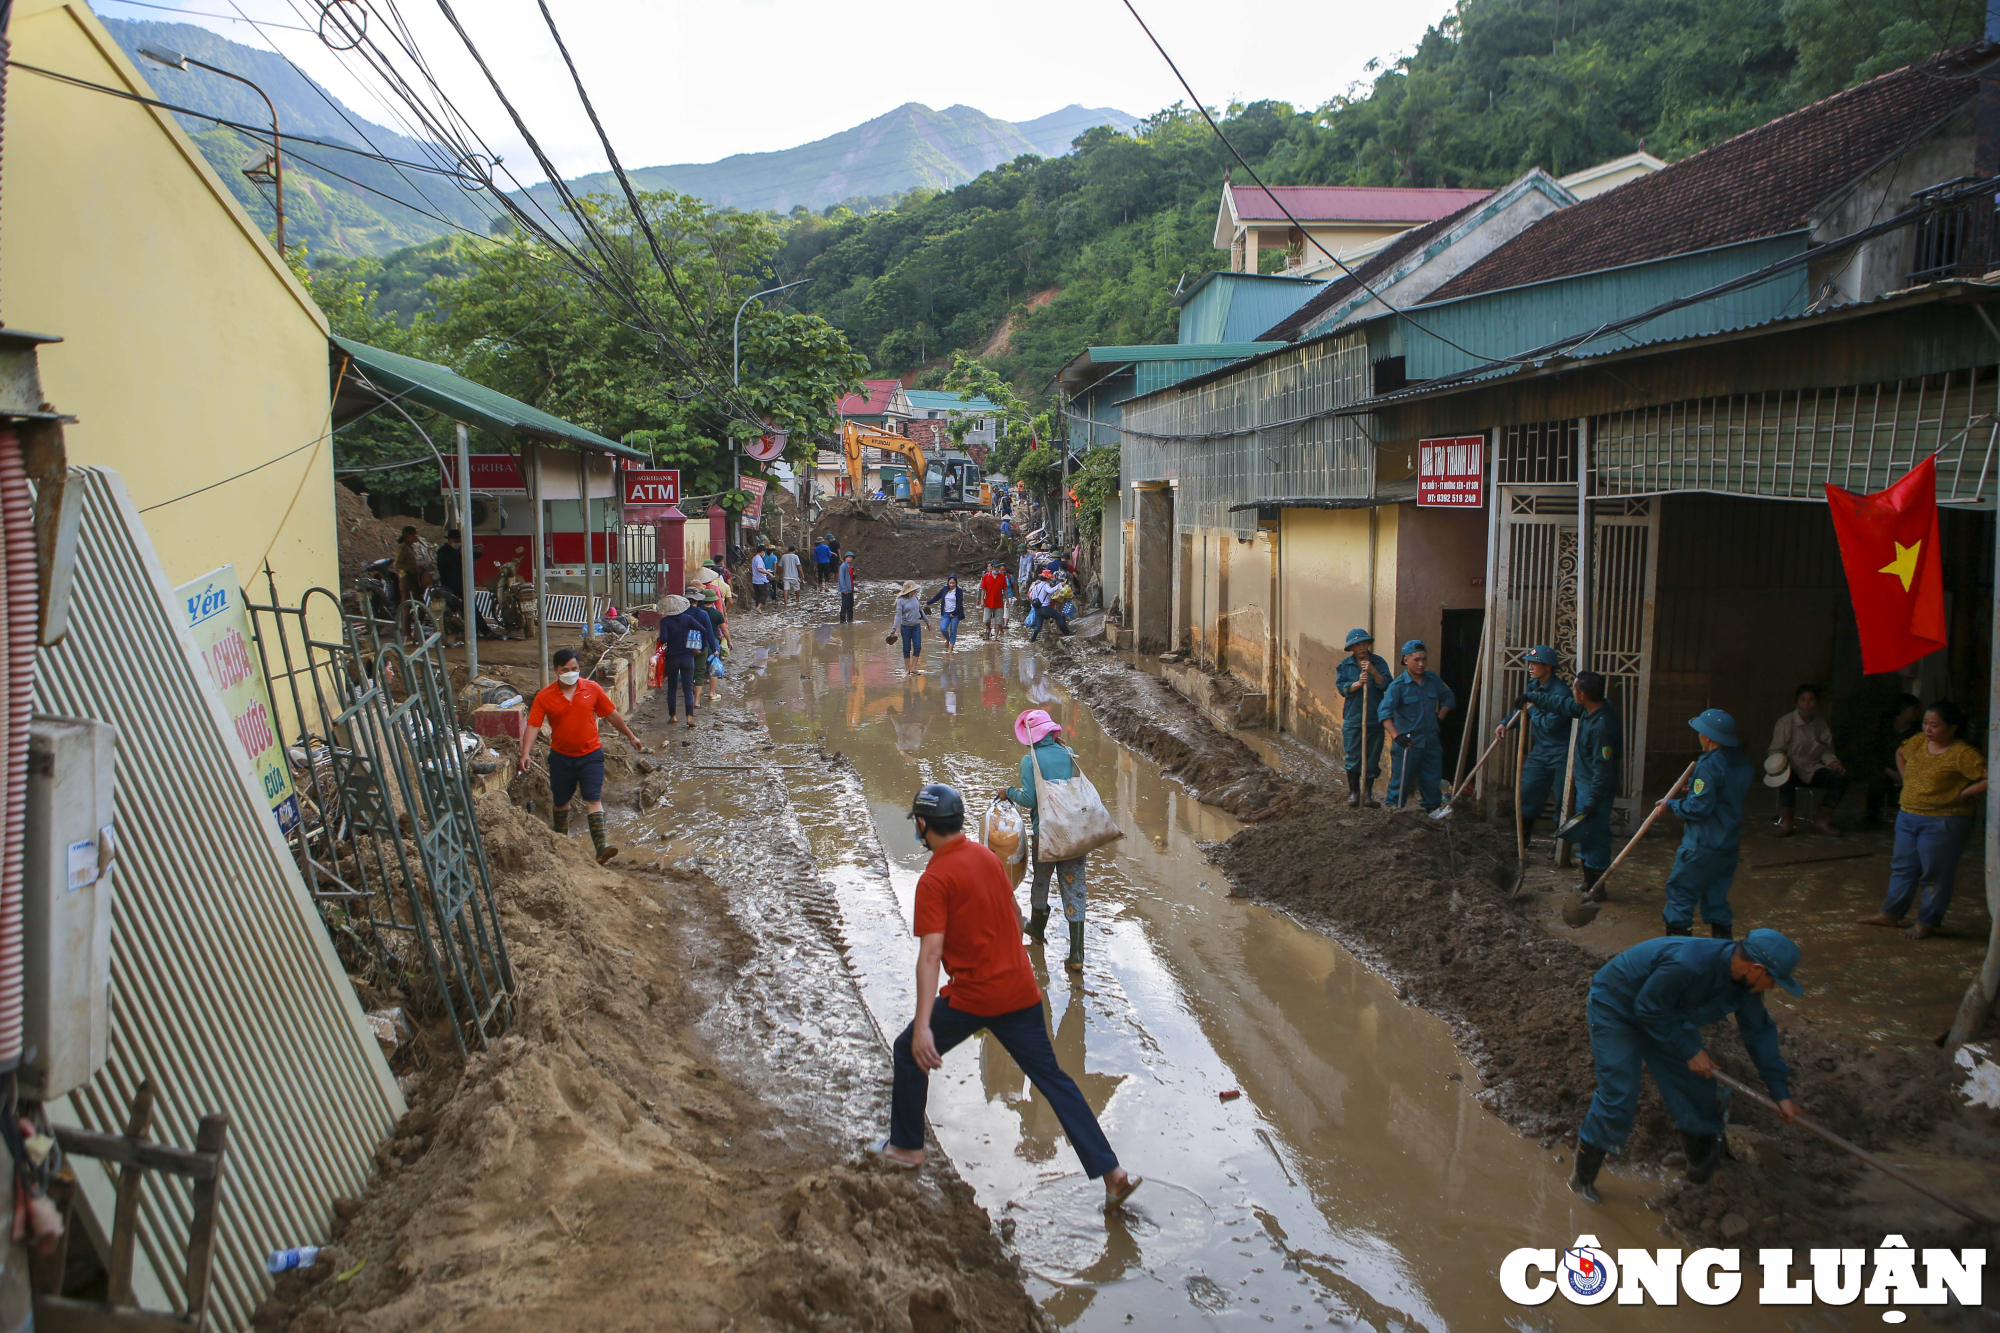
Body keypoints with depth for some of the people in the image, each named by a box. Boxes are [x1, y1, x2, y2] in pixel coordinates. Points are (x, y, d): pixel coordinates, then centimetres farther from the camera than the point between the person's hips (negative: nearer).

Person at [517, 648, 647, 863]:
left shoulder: (592, 689, -4)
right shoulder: (544, 696, -7)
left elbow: (613, 714, 7)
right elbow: (533, 726, -13)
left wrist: (630, 736, 16)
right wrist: (526, 753, -26)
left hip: (590, 755, -1)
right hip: (561, 757, 1)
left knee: (593, 800, -13)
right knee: (561, 802, 16)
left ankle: (601, 847, -20)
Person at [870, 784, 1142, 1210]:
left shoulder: (934, 879, -14)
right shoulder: (985, 855, 8)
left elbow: (930, 953, -23)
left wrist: (922, 1026, -28)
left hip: (972, 996, -7)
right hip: (1020, 990, 7)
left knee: (908, 1054, 16)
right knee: (1051, 1077, 11)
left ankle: (907, 1146, 29)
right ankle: (1112, 1172, 6)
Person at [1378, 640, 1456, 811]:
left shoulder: (1434, 681, 4)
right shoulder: (1398, 685, -12)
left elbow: (1449, 697, 23)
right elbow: (1384, 712, -21)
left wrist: (1440, 716, 9)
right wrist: (1396, 736, -32)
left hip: (1431, 743, 5)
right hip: (1407, 743, -5)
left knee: (1432, 781, 12)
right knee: (1400, 782, -1)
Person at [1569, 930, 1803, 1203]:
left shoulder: (1742, 977, -13)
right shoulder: (1688, 963, -41)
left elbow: (1759, 1032, 1)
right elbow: (1648, 1009, -30)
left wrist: (1781, 1094, 4)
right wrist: (1690, 1051, -21)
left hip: (1663, 1015, 8)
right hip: (1616, 1009, -8)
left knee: (1697, 1088, 8)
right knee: (1617, 1098, -12)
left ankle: (1702, 1164, 33)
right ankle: (1582, 1177, 3)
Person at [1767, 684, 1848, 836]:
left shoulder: (1822, 725, 9)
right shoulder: (1785, 723, -4)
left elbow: (1827, 752, 15)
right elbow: (1776, 751, -4)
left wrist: (1834, 763, -6)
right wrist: (1778, 764, -25)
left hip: (1813, 770, 5)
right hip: (1792, 768, -4)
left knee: (1840, 778, -21)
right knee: (1788, 778, -39)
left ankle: (1822, 819, -5)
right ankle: (1786, 822, -27)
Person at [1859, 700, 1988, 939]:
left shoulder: (1963, 754, -18)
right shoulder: (1918, 742, 4)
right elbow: (1900, 754, 26)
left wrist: (1963, 795, -19)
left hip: (1942, 822, -7)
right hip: (1908, 815, 7)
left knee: (1935, 874, 3)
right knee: (1902, 867, 16)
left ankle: (1928, 922, 15)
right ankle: (1891, 913, 27)